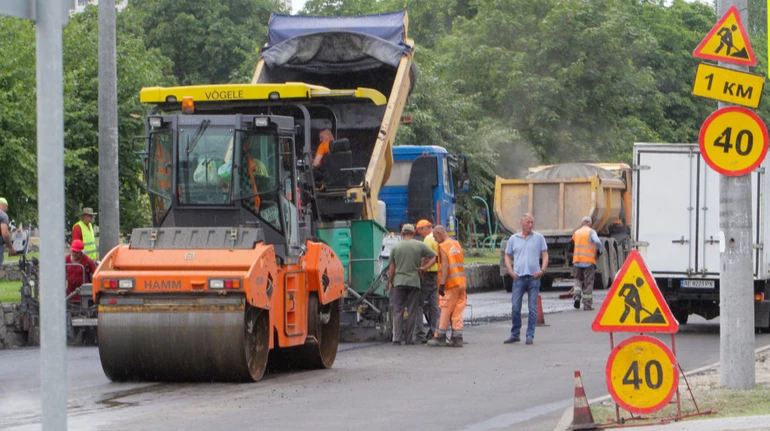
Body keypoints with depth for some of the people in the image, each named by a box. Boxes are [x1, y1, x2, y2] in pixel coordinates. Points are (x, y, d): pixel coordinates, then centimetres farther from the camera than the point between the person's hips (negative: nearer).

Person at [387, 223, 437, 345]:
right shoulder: (419, 245, 1)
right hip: (414, 281, -1)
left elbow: (391, 268, 6)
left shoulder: (396, 247, 4)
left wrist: (390, 283, 15)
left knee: (398, 311, 3)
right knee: (412, 312, 5)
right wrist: (424, 267, 5)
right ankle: (409, 338, 5)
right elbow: (434, 257, 3)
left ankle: (397, 338, -5)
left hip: (399, 281, 1)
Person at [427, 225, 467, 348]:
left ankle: (440, 338, 2)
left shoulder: (443, 246, -9)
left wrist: (442, 284, -18)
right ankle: (457, 338, 2)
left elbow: (445, 266, -17)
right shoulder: (456, 244, 15)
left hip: (451, 283, -7)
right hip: (461, 282, 7)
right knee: (458, 312, 6)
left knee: (445, 311, -1)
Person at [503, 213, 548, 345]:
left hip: (534, 277, 0)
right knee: (515, 307, -3)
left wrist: (542, 270, -6)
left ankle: (530, 336, 4)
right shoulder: (513, 239, 9)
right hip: (519, 276, 1)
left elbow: (545, 255, 8)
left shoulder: (539, 238, 7)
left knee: (533, 308, -1)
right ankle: (515, 334, 9)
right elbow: (507, 256, 14)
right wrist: (510, 271, 1)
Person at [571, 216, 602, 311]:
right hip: (588, 260, -4)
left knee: (578, 279, 20)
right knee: (588, 282, 3)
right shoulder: (591, 232, -4)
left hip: (577, 260, 4)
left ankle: (576, 295, -5)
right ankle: (587, 305, 3)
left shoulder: (576, 233, 12)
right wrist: (599, 250, -1)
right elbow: (597, 242, -18)